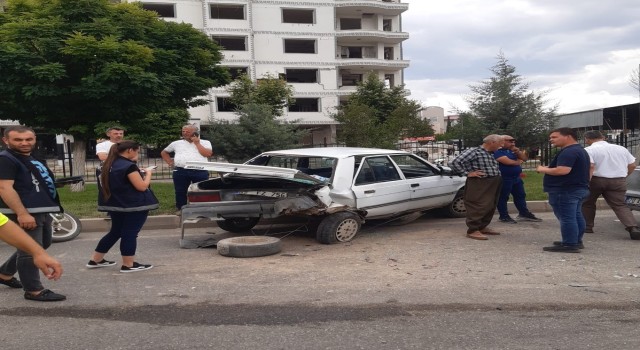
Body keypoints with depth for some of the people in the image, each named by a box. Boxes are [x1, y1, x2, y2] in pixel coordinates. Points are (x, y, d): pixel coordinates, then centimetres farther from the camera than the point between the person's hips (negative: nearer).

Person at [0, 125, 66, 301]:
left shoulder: (31, 159, 17)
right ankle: (34, 290, 7)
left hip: (42, 211, 10)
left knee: (43, 245, 22)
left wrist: (49, 208, 24)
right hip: (24, 213, -10)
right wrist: (22, 214, -28)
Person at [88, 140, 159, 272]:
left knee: (115, 232, 18)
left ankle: (95, 260, 24)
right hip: (133, 206, -9)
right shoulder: (129, 166, -19)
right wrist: (148, 173, -2)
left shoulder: (109, 165, 9)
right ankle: (128, 265, 6)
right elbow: (142, 186, -17)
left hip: (115, 204, 9)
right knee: (130, 234, -1)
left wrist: (139, 173, 13)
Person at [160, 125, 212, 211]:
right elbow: (164, 152, 28)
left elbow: (208, 154, -8)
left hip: (200, 171, -2)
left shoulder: (205, 142, 9)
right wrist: (170, 162, 12)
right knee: (180, 192, 4)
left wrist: (197, 143, -2)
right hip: (180, 172, 3)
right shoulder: (176, 143, 18)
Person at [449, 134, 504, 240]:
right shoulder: (474, 151, -14)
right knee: (478, 207, -9)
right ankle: (473, 230, -2)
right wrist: (468, 173, -19)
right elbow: (455, 163, -22)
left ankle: (483, 227, 27)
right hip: (479, 184, -9)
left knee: (490, 207, 14)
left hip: (494, 184, 10)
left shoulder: (491, 154, 15)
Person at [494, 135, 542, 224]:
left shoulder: (512, 151, 15)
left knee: (520, 196, 14)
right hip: (504, 179, -9)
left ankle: (524, 214, 24)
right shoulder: (497, 152, -14)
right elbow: (508, 162, -24)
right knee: (503, 198, -1)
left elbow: (524, 159, 15)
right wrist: (518, 161, -2)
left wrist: (518, 152, -4)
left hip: (517, 178, 9)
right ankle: (504, 216, 7)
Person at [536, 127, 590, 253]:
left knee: (566, 218, -8)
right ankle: (576, 241, 24)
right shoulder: (580, 150, 18)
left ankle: (569, 245, -7)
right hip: (579, 188, 11)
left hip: (566, 190, -11)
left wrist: (543, 169, -15)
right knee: (576, 216, 16)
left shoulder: (568, 152, -19)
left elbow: (562, 170, -30)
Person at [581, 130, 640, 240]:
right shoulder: (621, 149, 12)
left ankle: (587, 227, 21)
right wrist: (623, 176, 27)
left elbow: (590, 166, -20)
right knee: (620, 205, 6)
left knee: (587, 203, 16)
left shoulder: (589, 150, -6)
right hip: (619, 181, 4)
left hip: (596, 180, -4)